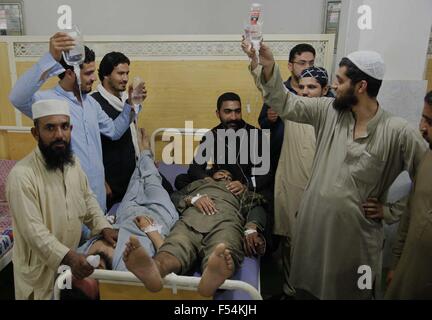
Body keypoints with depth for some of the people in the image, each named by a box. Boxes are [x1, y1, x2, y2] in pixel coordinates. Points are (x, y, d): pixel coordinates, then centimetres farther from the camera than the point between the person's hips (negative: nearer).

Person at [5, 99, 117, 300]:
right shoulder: (21, 175, -25)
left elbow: (87, 199, 8)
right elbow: (34, 231, -27)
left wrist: (103, 227, -6)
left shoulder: (72, 162, -2)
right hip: (41, 270, -6)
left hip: (73, 259, 6)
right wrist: (68, 257, -37)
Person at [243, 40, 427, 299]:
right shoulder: (328, 110, -4)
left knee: (349, 292, 19)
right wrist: (268, 67, -16)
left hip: (356, 234, -3)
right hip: (312, 226, 3)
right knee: (309, 288, 22)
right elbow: (286, 104, -4)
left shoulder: (398, 132, -15)